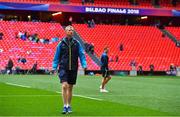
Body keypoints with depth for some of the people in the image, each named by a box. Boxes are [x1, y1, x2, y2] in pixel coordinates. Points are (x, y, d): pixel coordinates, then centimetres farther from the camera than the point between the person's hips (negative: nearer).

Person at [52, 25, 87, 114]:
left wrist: (84, 65, -9)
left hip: (73, 68, 2)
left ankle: (69, 106, 21)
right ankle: (65, 106, -10)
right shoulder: (61, 43, 1)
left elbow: (81, 54, 3)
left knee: (70, 88, 9)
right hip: (63, 68, -2)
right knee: (64, 86, -15)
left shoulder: (76, 43, 4)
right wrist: (54, 67, -1)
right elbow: (57, 56, 5)